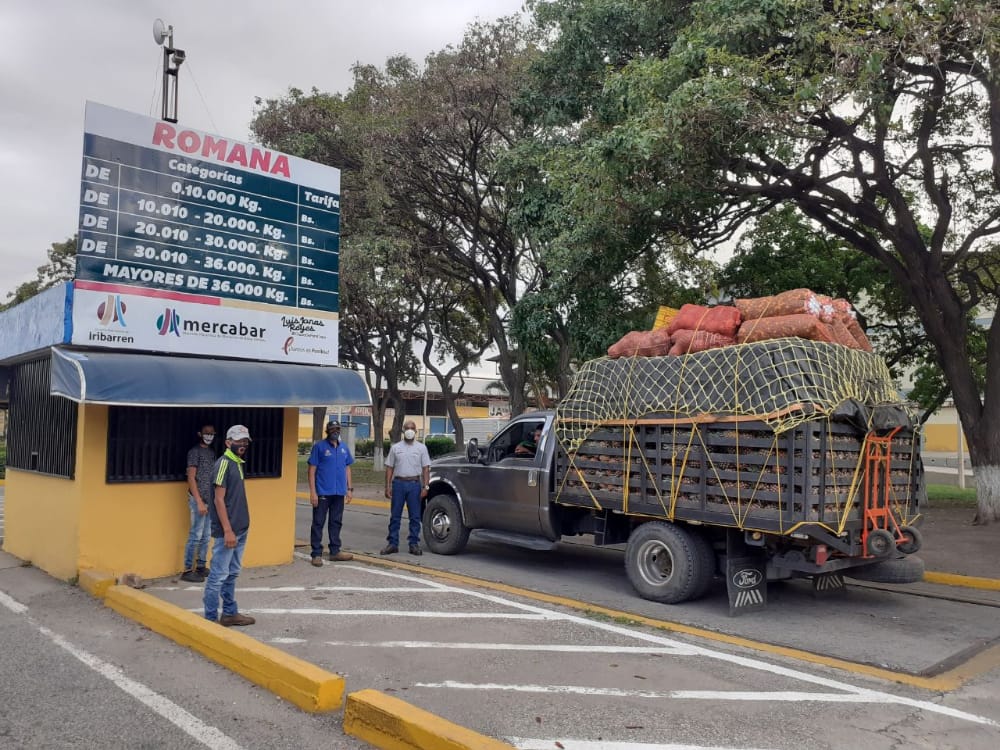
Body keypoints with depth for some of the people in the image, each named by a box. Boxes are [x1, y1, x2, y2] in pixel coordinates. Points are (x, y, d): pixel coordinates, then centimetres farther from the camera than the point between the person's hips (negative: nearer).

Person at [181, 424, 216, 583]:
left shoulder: (211, 452, 14)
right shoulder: (195, 452, -8)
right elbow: (191, 478, -13)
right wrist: (199, 502, -18)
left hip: (210, 500, 7)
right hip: (198, 500, -7)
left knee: (205, 536, 11)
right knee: (195, 536, -5)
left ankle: (201, 567, 19)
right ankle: (187, 571, 1)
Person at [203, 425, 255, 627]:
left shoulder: (238, 463, 12)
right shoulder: (223, 463, -13)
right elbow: (219, 500, -17)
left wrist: (239, 529, 15)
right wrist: (227, 530, -19)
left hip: (240, 529, 9)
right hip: (227, 531, -9)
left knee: (232, 574, 16)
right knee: (218, 575, -2)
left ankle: (230, 613, 25)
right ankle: (210, 619, 6)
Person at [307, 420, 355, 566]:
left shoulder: (344, 448, 10)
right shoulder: (319, 446, -6)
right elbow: (312, 469, -7)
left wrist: (349, 488, 10)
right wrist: (312, 492, -13)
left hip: (339, 492, 5)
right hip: (323, 492, -5)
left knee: (336, 522, 13)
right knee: (318, 523, 1)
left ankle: (335, 551, 22)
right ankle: (317, 554, 7)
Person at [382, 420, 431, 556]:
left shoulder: (421, 448, 6)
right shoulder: (395, 448, 9)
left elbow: (426, 468, 2)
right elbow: (389, 468, 7)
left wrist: (425, 486, -7)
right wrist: (388, 486, -1)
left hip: (414, 484, -1)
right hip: (398, 483, 1)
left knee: (415, 516, 3)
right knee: (395, 516, 3)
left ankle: (414, 544, 10)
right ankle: (393, 543, 10)